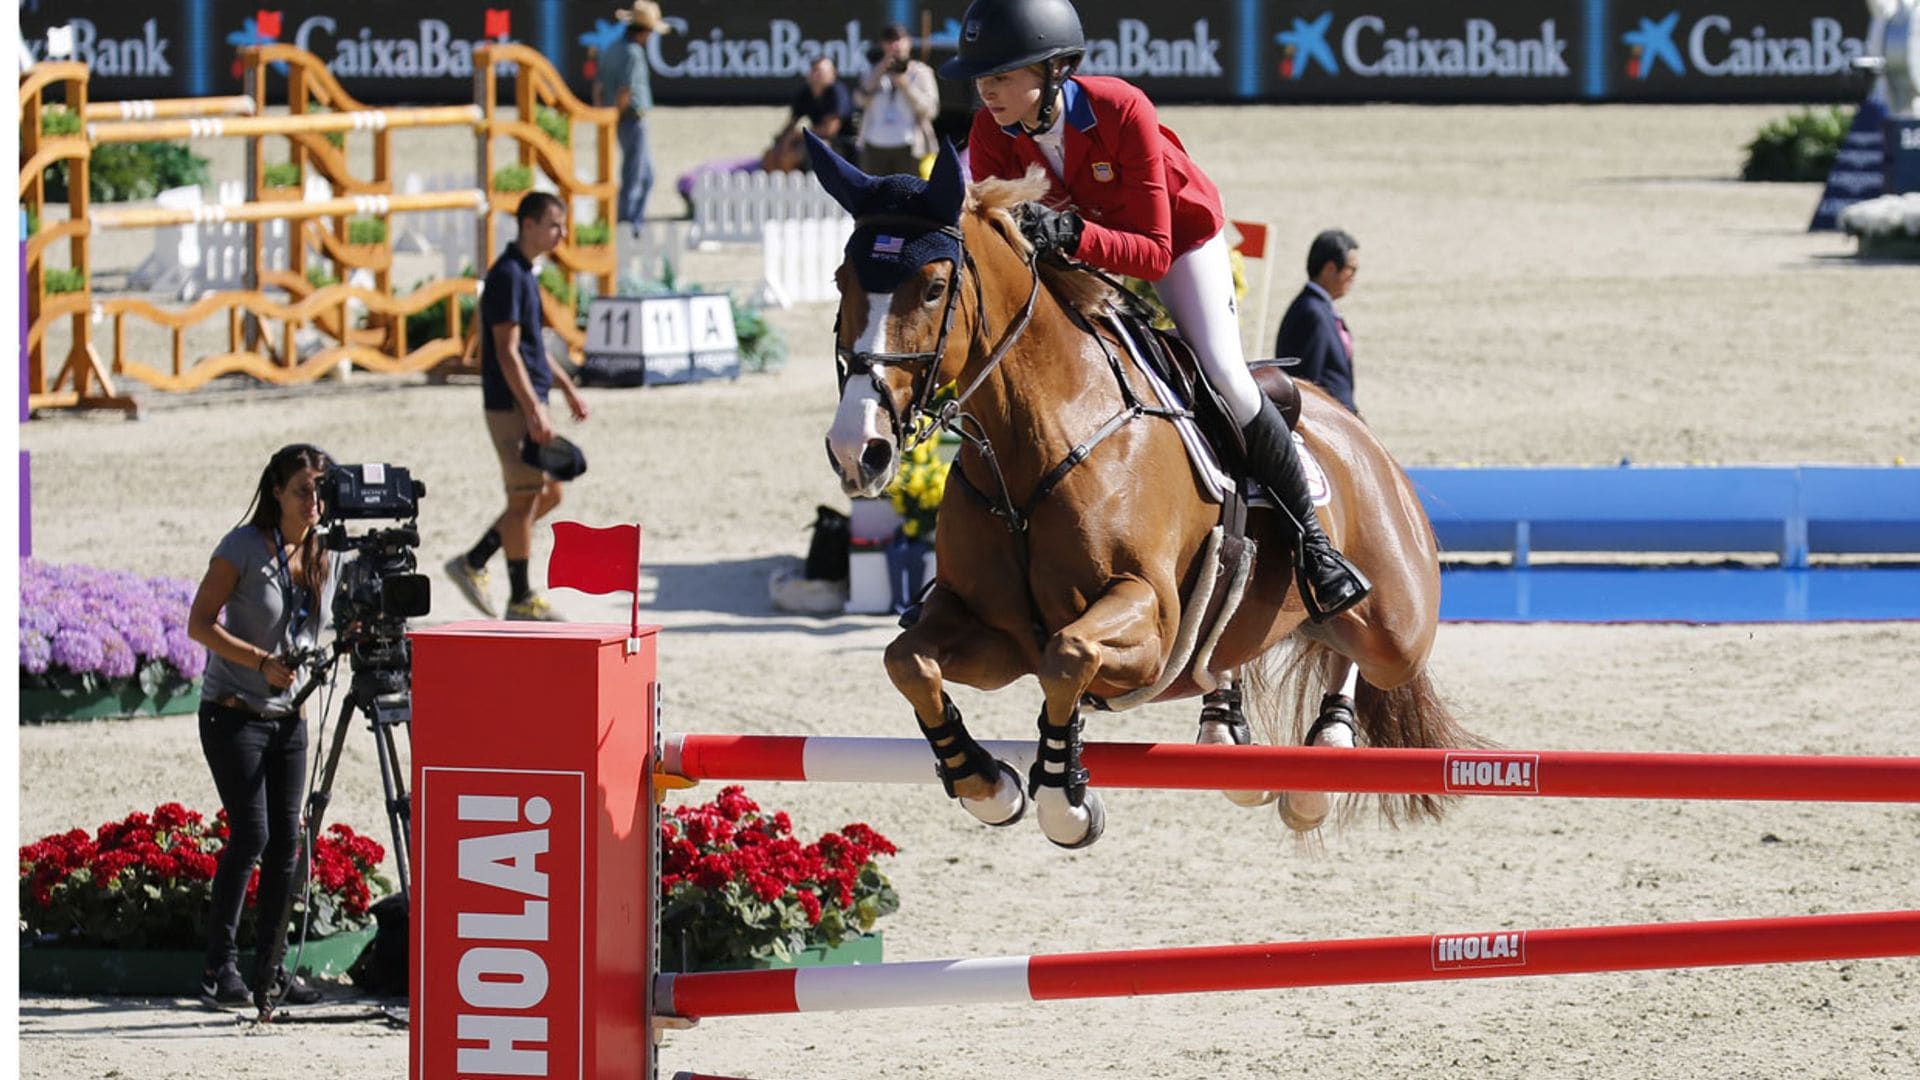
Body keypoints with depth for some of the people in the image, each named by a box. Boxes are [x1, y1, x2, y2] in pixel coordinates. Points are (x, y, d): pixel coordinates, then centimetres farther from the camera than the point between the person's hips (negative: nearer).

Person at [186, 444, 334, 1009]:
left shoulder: (322, 552, 6)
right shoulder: (243, 548, -11)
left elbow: (321, 629, 14)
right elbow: (200, 624, -11)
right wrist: (262, 662, -22)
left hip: (288, 714, 6)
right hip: (233, 713, -6)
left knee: (286, 839, 2)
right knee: (251, 833, -14)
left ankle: (270, 967, 9)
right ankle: (220, 965, -6)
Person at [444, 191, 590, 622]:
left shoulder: (524, 275, 16)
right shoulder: (507, 276, -16)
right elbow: (507, 351, -20)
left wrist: (566, 387, 25)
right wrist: (534, 411, -23)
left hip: (527, 403, 10)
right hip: (512, 404, -10)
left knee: (548, 493, 13)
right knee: (526, 497, -3)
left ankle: (473, 564, 18)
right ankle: (521, 598, 4)